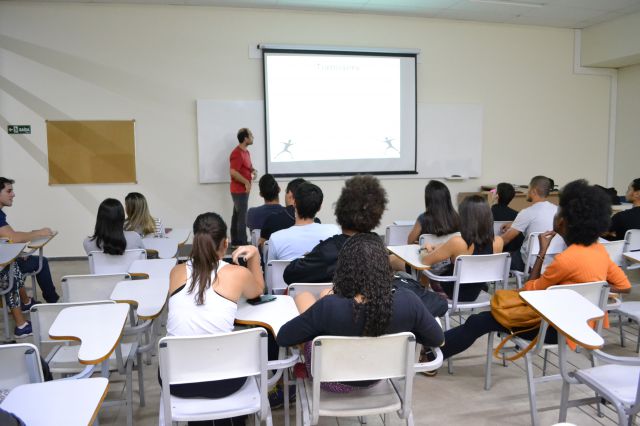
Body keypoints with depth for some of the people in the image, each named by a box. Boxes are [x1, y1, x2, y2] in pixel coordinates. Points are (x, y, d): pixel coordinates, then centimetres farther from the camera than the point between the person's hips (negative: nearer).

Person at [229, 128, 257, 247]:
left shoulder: (246, 151, 12)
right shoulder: (237, 153, -19)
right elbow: (233, 172, -27)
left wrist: (253, 170, 4)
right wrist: (246, 182, -22)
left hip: (243, 189, 10)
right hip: (239, 190, -10)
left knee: (237, 215, 14)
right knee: (242, 217, -6)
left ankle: (235, 241, 21)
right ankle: (242, 244, 0)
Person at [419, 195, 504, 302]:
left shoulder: (457, 242, -35)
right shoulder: (498, 242, -19)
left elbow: (425, 261, -20)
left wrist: (425, 250, 4)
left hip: (455, 293, -4)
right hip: (477, 292, 5)